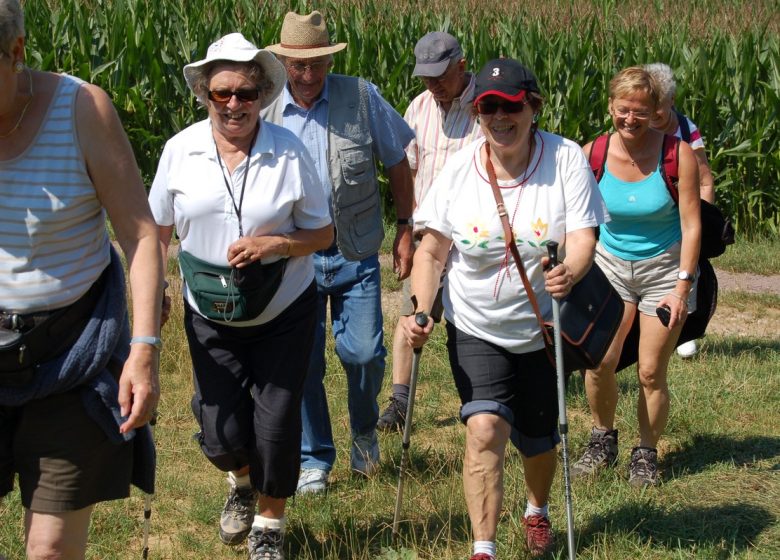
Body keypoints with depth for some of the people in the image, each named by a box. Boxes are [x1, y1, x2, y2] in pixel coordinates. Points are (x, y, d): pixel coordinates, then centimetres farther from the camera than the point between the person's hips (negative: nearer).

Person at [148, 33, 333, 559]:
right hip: (210, 317, 1)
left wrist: (272, 245, -22)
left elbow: (323, 233, -5)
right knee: (222, 434, 2)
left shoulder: (289, 151, -12)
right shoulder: (181, 151, -7)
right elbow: (157, 230, 4)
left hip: (283, 314, -1)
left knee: (276, 426, 1)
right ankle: (241, 483, 40)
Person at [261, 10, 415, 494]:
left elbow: (397, 164, 6)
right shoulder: (265, 109, -3)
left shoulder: (363, 98, -4)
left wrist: (406, 229, 5)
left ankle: (365, 429, 26)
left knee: (364, 353, -5)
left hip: (356, 254, 0)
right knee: (303, 362, 3)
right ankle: (315, 459, 19)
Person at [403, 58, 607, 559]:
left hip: (542, 329, 0)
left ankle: (537, 513, 47)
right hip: (475, 328, 0)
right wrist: (421, 312, -19)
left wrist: (569, 273, -41)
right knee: (485, 428, -18)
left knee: (536, 437, 15)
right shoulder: (460, 169, -9)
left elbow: (583, 237, -19)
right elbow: (432, 251, -5)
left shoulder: (566, 159, -13)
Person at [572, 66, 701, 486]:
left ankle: (646, 455, 20)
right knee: (598, 361, -11)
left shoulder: (677, 154, -16)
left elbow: (691, 224, -12)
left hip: (663, 267, -2)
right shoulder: (593, 154, -11)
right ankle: (603, 440, 15)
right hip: (611, 263, 2)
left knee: (651, 372, -2)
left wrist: (682, 287, -16)